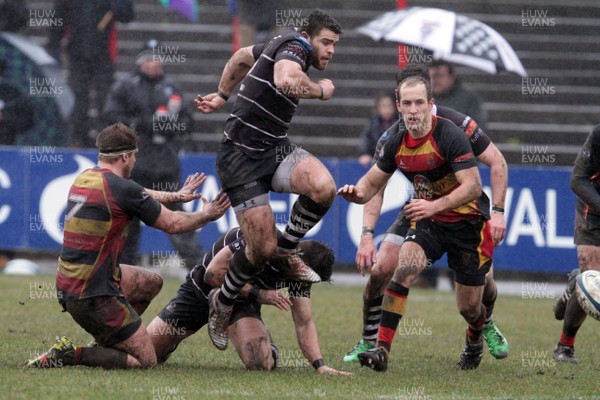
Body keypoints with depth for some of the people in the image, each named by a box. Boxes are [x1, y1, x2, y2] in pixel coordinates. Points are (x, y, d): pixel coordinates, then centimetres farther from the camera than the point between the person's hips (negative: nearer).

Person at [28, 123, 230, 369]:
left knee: (152, 282, 28)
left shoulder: (84, 178, 9)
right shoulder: (120, 188, -16)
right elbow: (172, 224, -4)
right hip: (93, 296, -9)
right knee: (145, 362, -3)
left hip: (67, 285, 9)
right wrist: (208, 215, 15)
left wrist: (176, 196, 41)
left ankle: (109, 339, 22)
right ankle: (70, 355, -12)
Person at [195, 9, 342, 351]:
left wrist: (222, 96, 40)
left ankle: (287, 249, 2)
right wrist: (321, 90, -21)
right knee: (263, 248, -9)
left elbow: (242, 57, 30)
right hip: (242, 157, -8)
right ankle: (222, 306, 18)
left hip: (276, 149, 8)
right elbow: (285, 80, -39)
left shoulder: (281, 47, 13)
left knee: (323, 187, -23)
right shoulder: (294, 46, -15)